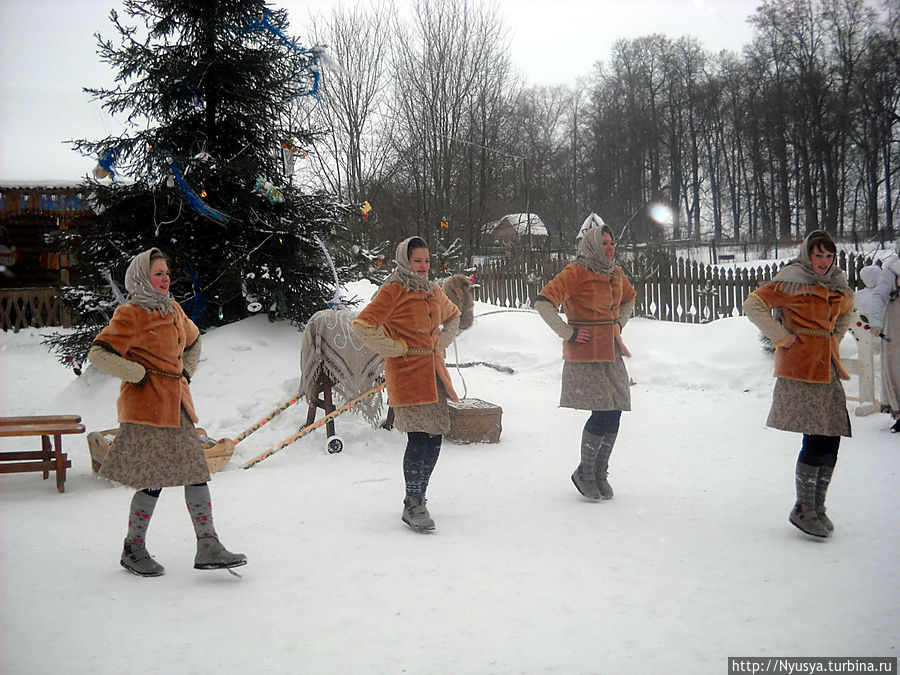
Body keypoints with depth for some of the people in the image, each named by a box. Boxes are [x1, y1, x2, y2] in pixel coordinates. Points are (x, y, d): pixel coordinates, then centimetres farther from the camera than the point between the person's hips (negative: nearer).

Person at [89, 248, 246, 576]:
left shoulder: (173, 310, 14)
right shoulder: (130, 315, -8)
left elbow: (193, 343, 32)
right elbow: (100, 354, -15)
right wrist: (139, 375, -14)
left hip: (176, 404, 8)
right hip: (146, 407, -8)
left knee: (196, 471, 2)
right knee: (153, 479, -5)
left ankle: (208, 548, 5)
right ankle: (133, 551, 13)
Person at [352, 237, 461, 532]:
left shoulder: (433, 292, 15)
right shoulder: (393, 291, -6)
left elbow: (453, 316, 35)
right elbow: (363, 325, -15)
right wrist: (396, 347, -12)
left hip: (434, 372, 7)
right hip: (407, 373, -7)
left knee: (435, 437, 6)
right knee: (419, 438, -13)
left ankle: (418, 499, 21)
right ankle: (412, 506, -2)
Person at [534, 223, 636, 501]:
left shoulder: (616, 274, 12)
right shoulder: (576, 272, -10)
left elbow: (629, 300, 33)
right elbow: (543, 302, -19)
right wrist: (568, 334, -17)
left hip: (612, 355, 7)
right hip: (586, 356, -7)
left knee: (614, 415, 5)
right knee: (602, 414, -11)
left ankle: (600, 475, 21)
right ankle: (584, 474, 9)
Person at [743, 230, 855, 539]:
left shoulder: (837, 284, 13)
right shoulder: (792, 281, -9)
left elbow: (845, 310, 33)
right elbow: (752, 305, -14)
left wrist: (835, 340, 18)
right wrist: (781, 337, -14)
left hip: (828, 369, 7)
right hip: (800, 370, -7)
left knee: (832, 439, 5)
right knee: (816, 440, -11)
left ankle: (817, 508, 18)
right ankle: (803, 510, 1)